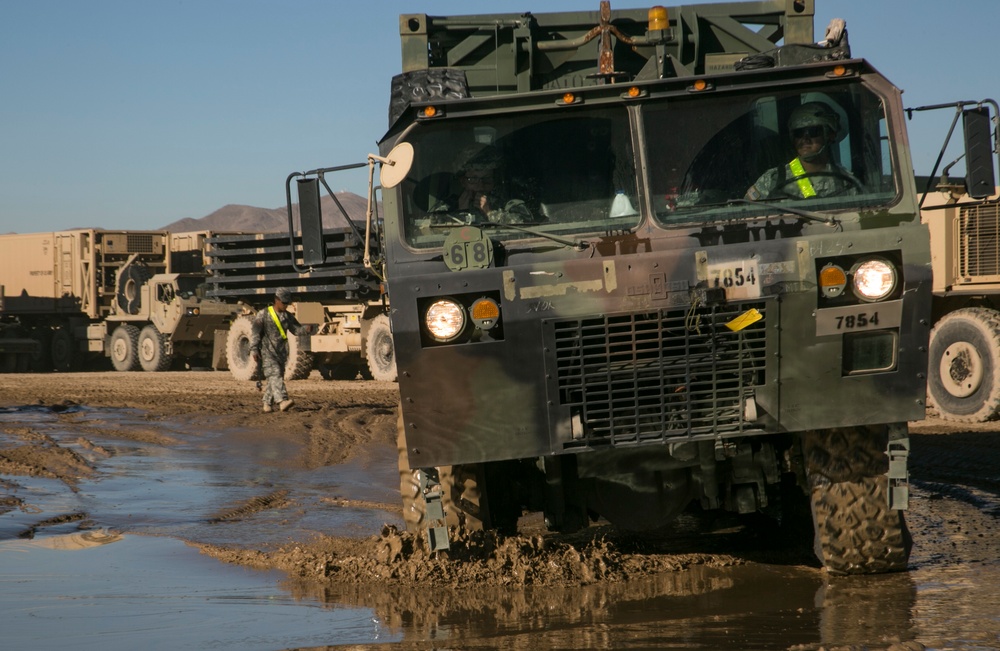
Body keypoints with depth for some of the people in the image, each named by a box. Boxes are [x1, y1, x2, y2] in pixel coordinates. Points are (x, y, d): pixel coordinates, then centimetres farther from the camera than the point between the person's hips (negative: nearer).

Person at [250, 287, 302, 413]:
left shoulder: (288, 316, 12)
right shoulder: (263, 314, -3)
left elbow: (296, 329, 12)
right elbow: (255, 332, -5)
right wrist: (254, 350, -13)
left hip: (281, 353, 6)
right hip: (267, 352, -6)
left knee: (276, 378, 6)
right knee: (275, 375, -20)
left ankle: (268, 404, 17)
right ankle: (282, 401, -36)